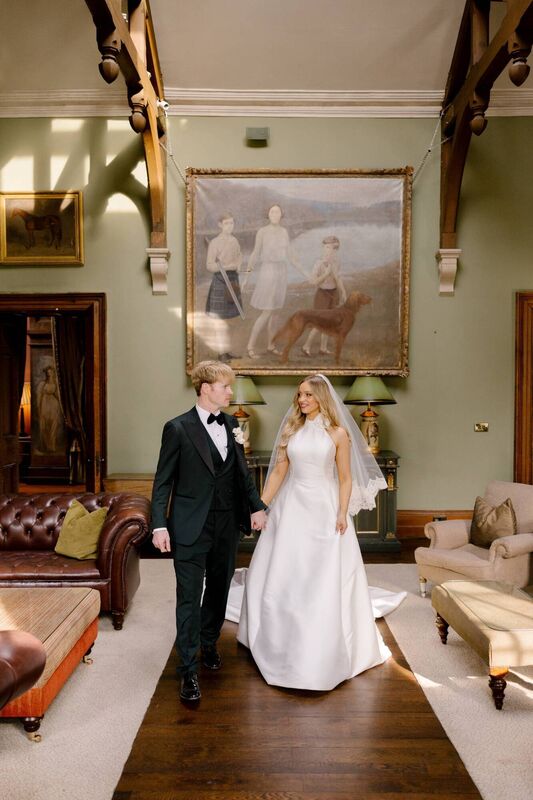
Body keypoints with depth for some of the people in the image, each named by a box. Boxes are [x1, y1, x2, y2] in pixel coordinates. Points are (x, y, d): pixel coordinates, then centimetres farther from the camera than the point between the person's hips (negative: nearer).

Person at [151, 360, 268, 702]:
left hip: (228, 524, 6)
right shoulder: (178, 428, -10)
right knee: (189, 598, 1)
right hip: (191, 527, -5)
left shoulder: (232, 424, 6)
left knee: (219, 590, 19)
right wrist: (159, 525, -13)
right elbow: (163, 481, -8)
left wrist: (256, 506, 4)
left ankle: (209, 643, 43)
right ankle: (189, 670, 15)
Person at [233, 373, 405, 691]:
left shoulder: (338, 433, -2)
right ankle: (282, 642, 31)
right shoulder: (291, 429, 6)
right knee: (282, 577, 9)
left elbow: (346, 479, -2)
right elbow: (278, 471, 5)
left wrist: (342, 514, -13)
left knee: (325, 581, 2)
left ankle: (321, 651, 23)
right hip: (291, 508, 3)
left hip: (323, 510, -3)